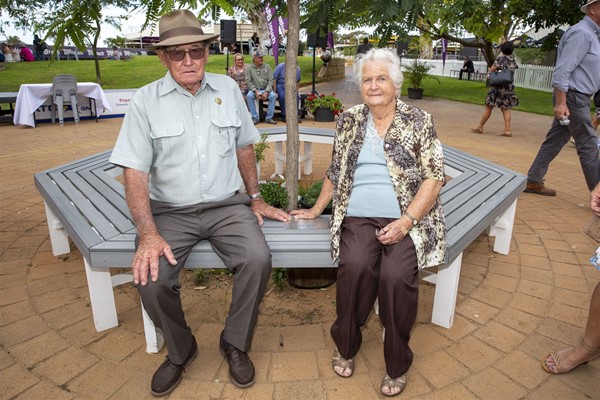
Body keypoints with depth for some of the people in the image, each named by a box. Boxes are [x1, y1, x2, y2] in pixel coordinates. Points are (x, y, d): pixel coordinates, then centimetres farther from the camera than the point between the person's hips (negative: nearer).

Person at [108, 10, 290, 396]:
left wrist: (256, 197, 14)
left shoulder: (227, 88, 5)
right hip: (171, 211, -1)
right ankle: (180, 350, 10)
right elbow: (135, 173, -7)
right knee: (151, 278, -23)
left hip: (227, 205, 1)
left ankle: (235, 343, 3)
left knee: (258, 259, -25)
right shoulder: (146, 100, -3)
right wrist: (148, 233, -17)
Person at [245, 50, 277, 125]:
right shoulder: (249, 68, 3)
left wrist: (266, 92, -14)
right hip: (254, 89, -1)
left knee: (273, 95, -29)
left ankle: (269, 118, -19)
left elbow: (271, 80, 0)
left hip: (266, 89, 1)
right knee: (249, 96, -32)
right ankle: (255, 118, -23)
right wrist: (255, 91, -18)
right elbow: (248, 81, -3)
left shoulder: (267, 67, 6)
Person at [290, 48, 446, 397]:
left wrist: (406, 222, -14)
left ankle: (398, 364, -2)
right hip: (359, 217, 2)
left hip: (409, 218, -2)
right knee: (355, 266, -27)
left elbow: (434, 177, -3)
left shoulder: (419, 121, 4)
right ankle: (346, 346, 1)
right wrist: (316, 210, 23)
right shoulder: (349, 120, 14)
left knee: (396, 274, -28)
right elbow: (335, 171, 22)